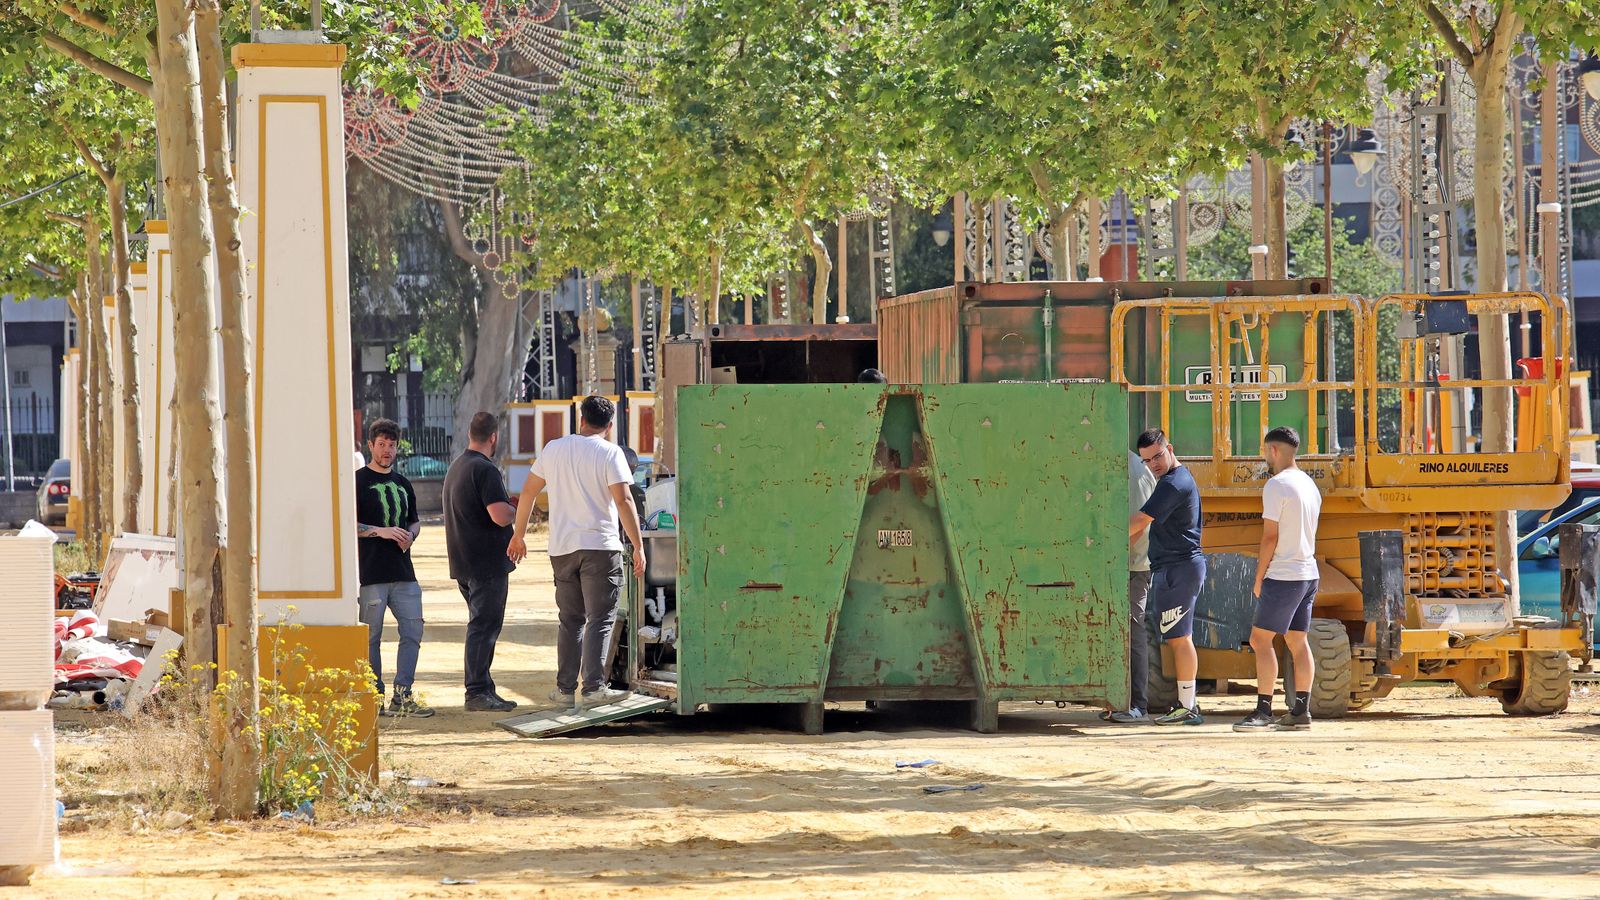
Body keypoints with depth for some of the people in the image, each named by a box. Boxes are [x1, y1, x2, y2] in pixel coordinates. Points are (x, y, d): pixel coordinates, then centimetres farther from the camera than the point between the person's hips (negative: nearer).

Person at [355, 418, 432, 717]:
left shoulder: (402, 484, 18)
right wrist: (381, 531, -18)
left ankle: (402, 695, 5)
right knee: (371, 636, -1)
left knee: (413, 631, 1)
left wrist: (410, 535, 3)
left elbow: (415, 521, 27)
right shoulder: (358, 481, -1)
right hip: (371, 573, -6)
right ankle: (375, 696, 4)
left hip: (403, 572, 6)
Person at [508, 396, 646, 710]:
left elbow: (528, 491, 16)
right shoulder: (610, 453, -5)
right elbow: (623, 500, -13)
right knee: (600, 619, -5)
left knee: (570, 619, 14)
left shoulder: (553, 449, 10)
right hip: (600, 546, -4)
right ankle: (593, 687, -16)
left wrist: (519, 534, 27)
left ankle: (565, 688, 13)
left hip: (562, 548, 5)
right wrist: (638, 546, -10)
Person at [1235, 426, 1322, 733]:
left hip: (1282, 576, -9)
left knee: (1260, 639, -6)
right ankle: (1300, 711, 9)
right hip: (1308, 573, 9)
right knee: (1298, 642, 10)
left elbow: (1270, 536, -16)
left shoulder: (1277, 486, -13)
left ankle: (1263, 711, -11)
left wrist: (1259, 578, -8)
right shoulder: (1309, 485, 14)